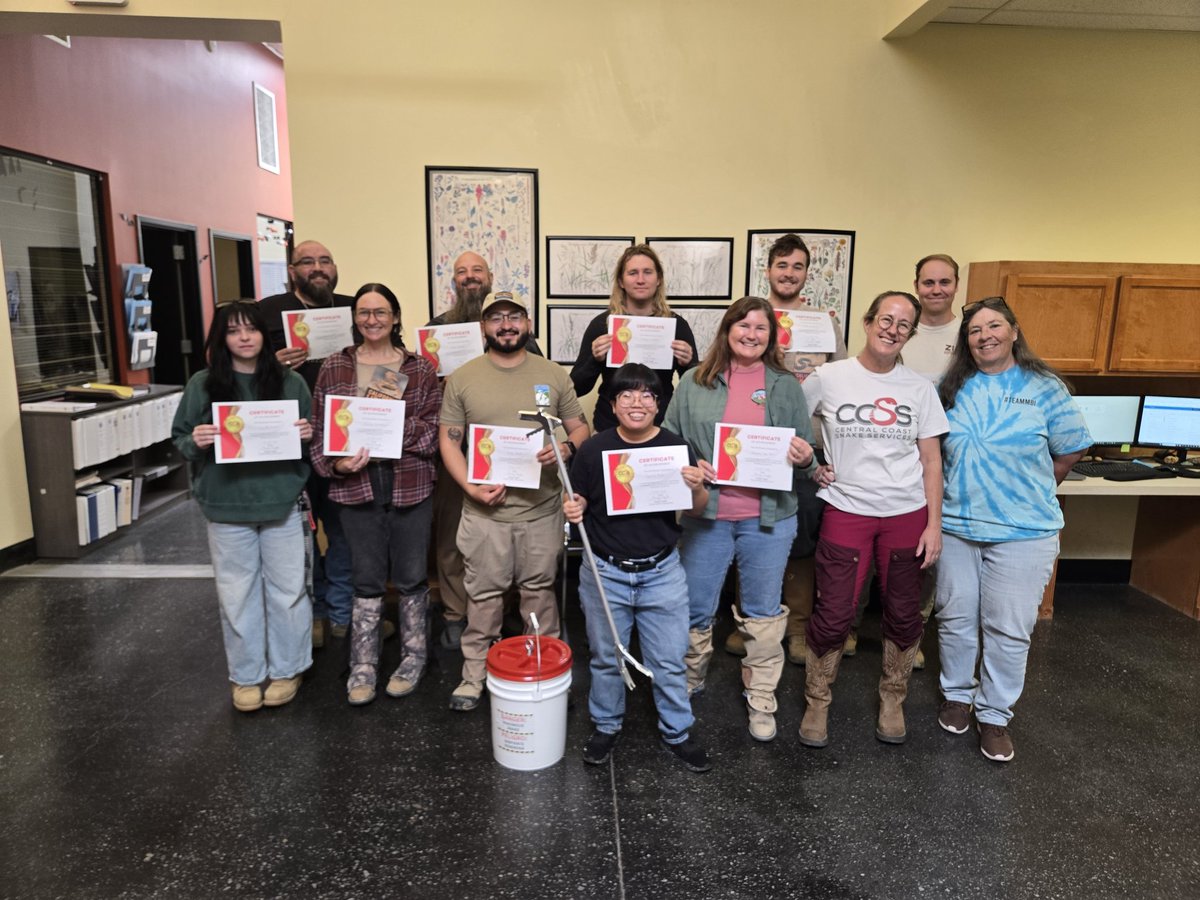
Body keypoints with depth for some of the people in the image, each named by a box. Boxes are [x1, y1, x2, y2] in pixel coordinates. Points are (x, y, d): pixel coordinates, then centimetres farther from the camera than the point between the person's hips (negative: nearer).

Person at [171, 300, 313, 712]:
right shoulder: (202, 385, 1)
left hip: (283, 504, 0)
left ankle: (287, 670, 28)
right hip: (227, 508, 0)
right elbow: (179, 439, 6)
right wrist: (196, 441, -16)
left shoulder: (290, 382, 2)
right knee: (237, 596, 10)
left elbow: (310, 435, 11)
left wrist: (307, 434, -12)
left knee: (287, 591, 9)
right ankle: (246, 676, 28)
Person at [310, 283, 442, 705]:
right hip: (356, 487, 1)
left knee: (410, 577, 11)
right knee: (367, 580, 10)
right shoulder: (334, 367, 4)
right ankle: (362, 666, 24)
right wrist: (335, 464, -13)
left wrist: (401, 420, -19)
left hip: (410, 487, 0)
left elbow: (435, 431, -2)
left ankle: (413, 657, 29)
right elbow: (320, 428, 4)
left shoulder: (420, 369, 1)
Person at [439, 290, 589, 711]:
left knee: (540, 590, 14)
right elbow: (449, 440, 2)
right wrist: (471, 487, -13)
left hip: (543, 509, 1)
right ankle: (474, 672, 26)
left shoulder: (554, 375, 3)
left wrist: (566, 448, -16)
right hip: (484, 511, 0)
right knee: (484, 594, 10)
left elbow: (580, 428, 8)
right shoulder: (462, 378, 1)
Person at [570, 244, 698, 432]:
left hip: (661, 429, 1)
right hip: (610, 429, 0)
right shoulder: (601, 323, -3)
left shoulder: (676, 324, -1)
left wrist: (686, 364, -15)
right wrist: (595, 360, -18)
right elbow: (577, 388, -2)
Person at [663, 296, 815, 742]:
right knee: (695, 607, 11)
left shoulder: (787, 386, 5)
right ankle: (688, 684, 35)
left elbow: (805, 451, 8)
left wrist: (805, 457, -14)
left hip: (768, 517, 0)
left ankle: (761, 701, 27)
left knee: (763, 612, 11)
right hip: (705, 513, 0)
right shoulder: (695, 383, 3)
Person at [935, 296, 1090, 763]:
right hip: (955, 525, 3)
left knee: (1008, 628, 4)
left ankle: (995, 715, 21)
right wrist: (969, 489, 4)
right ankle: (957, 695, 32)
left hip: (1023, 531, -2)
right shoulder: (953, 388, 4)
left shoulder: (1044, 388, -4)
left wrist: (1024, 491, 5)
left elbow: (1069, 452, 2)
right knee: (955, 618, 13)